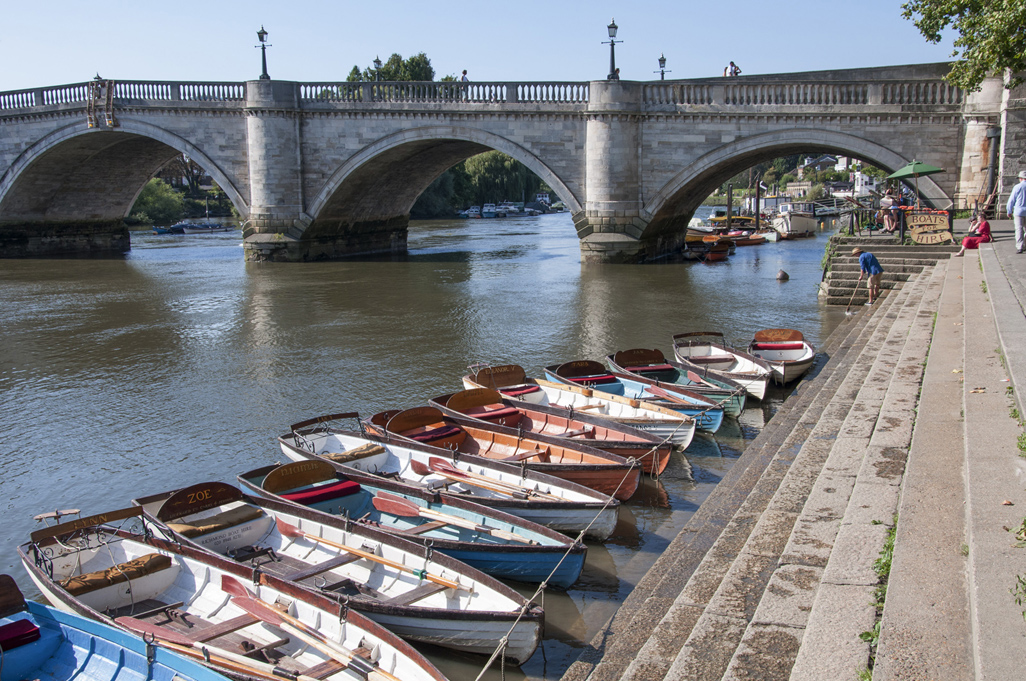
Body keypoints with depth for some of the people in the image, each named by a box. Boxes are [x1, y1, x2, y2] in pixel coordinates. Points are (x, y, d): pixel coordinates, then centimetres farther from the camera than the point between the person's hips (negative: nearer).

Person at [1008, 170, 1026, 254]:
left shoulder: (1018, 187, -5)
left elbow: (1011, 200, -1)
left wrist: (1009, 212, 8)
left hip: (1019, 210, -3)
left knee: (1019, 229, -3)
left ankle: (1019, 247, -10)